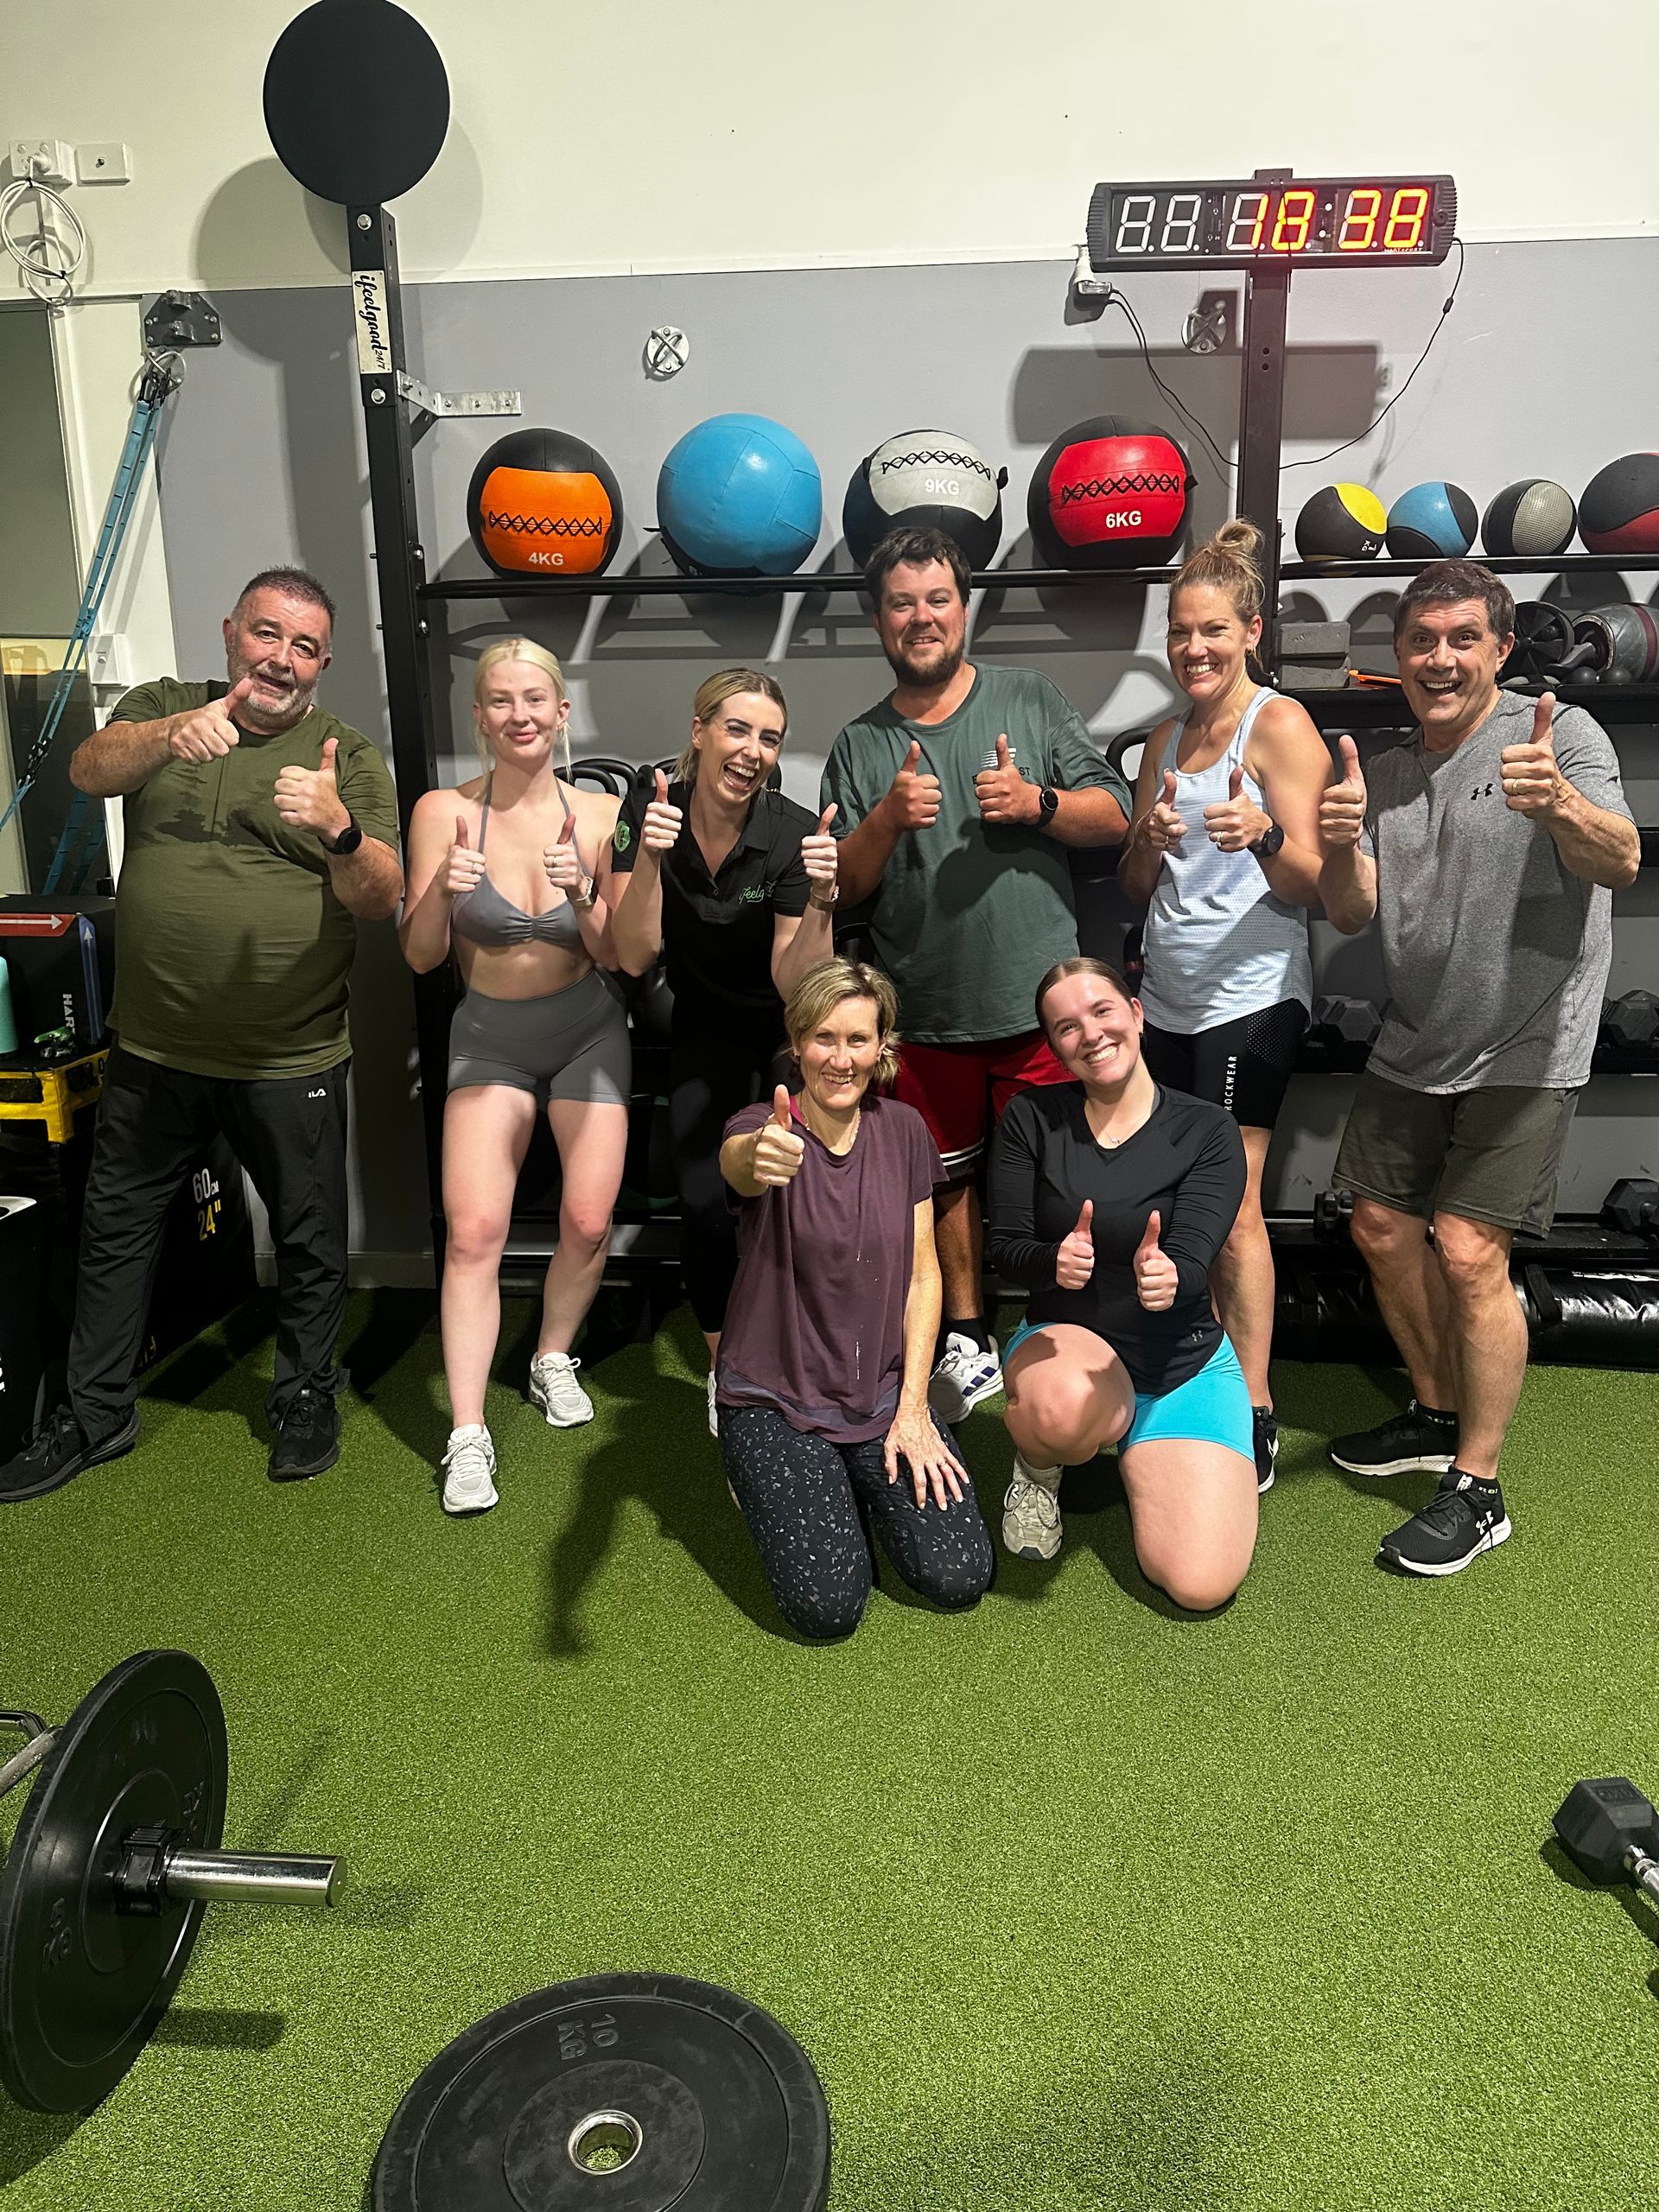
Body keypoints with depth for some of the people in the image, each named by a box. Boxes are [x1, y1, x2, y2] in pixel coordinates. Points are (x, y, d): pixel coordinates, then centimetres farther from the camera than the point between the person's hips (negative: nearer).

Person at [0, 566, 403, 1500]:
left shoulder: (349, 757, -2)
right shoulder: (164, 707, 5)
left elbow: (382, 898, -11)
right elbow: (92, 767, -15)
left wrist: (338, 828, -32)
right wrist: (173, 734, -36)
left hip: (291, 1058, -2)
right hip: (152, 1048, 3)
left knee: (309, 1238, 10)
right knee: (116, 1230, 14)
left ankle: (307, 1392, 32)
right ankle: (98, 1413, 31)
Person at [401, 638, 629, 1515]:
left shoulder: (597, 815, -9)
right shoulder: (444, 812, -12)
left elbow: (616, 956, -7)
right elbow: (420, 957, -10)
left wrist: (583, 897, -26)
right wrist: (440, 889, -29)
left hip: (587, 1030, 1)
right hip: (490, 1037, -1)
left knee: (588, 1222, -2)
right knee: (472, 1230, -12)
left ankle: (553, 1359, 27)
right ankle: (468, 1435, -4)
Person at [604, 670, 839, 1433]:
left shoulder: (794, 833, -21)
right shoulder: (650, 810, -16)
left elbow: (797, 986, -22)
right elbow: (634, 956, -20)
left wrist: (818, 904, -38)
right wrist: (649, 858, -33)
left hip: (788, 1030, -1)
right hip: (708, 1031, 1)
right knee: (705, 1205, -14)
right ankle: (725, 1369, 12)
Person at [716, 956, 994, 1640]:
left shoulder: (902, 1129, -1)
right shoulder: (763, 1128, -14)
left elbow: (922, 1274, 3)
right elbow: (736, 1162, -41)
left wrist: (912, 1406, -5)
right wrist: (759, 1159, -66)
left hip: (883, 1394, 4)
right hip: (775, 1399, -3)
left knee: (959, 1578, -10)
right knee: (828, 1607, -17)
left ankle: (864, 1478, 18)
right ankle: (770, 1479, 13)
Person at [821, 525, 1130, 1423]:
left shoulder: (1030, 700, 6)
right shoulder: (859, 747, 9)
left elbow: (1112, 814, 2)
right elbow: (840, 887, 3)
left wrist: (1036, 802, -16)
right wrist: (889, 818, -15)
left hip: (1039, 1005, -2)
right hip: (924, 1014, 2)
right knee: (945, 1180, 13)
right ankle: (967, 1342, 31)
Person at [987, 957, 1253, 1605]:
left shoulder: (1208, 1132, -9)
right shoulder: (1031, 1120, -6)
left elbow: (1192, 1260, -19)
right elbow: (1004, 1249, -7)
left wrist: (1166, 1277, -45)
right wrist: (1053, 1260, -32)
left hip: (1184, 1363, 1)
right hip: (1065, 1340, -1)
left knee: (1201, 1586, -14)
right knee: (1063, 1408, -41)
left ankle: (1135, 1450, 19)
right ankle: (1039, 1467, -1)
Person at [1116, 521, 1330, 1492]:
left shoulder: (1280, 724, -5)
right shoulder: (1166, 738, 16)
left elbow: (1310, 882, -10)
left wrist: (1262, 836, -31)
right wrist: (1149, 838, -5)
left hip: (1249, 996, -7)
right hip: (1168, 998, 7)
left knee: (1231, 1206, -5)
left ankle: (1255, 1412, 6)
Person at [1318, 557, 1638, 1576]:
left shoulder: (1560, 734, -9)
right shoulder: (1389, 772, 9)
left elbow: (1621, 861, -24)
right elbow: (1353, 914, 0)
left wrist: (1562, 806, -47)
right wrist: (1340, 846, -22)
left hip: (1523, 1051, -6)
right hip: (1414, 1044, 7)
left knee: (1468, 1252, -13)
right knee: (1384, 1230, 12)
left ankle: (1479, 1488, 2)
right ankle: (1438, 1415, 34)